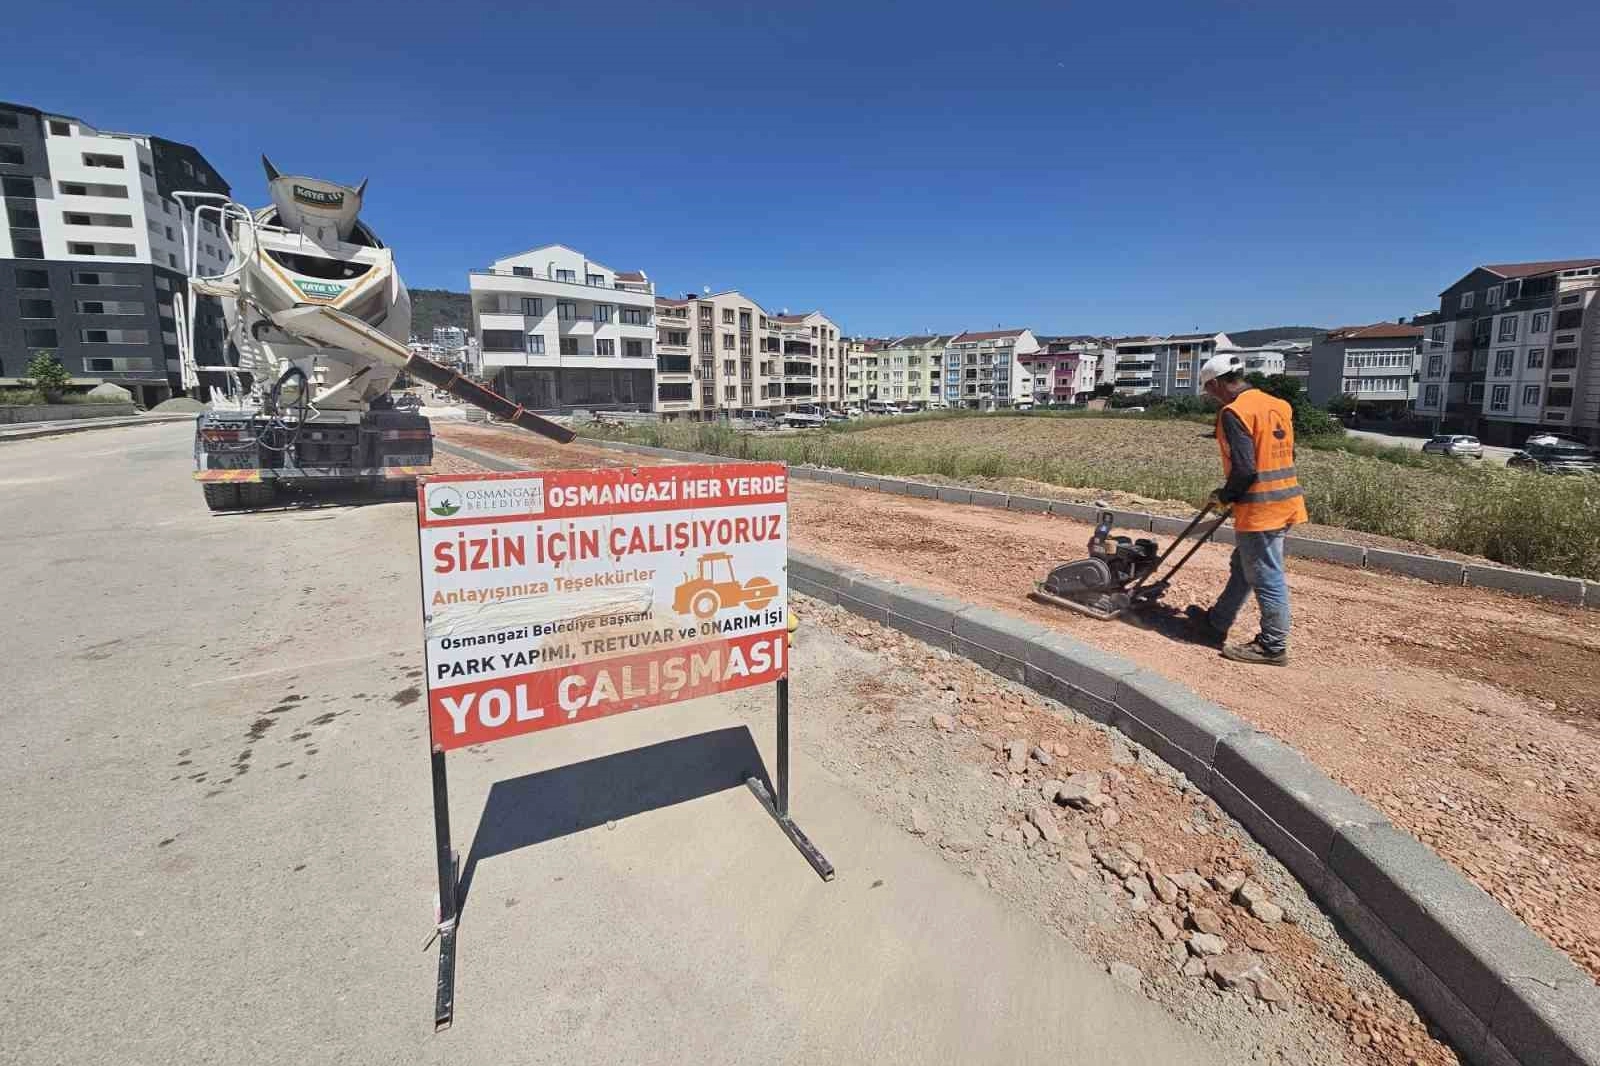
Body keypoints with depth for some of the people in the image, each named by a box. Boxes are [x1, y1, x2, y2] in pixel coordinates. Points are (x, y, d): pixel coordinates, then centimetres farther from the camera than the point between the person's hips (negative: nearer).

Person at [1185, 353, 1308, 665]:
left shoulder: (1234, 412, -16)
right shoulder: (1278, 405, 10)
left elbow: (1244, 469, -22)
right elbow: (1285, 456, 17)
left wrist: (1224, 496, -3)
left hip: (1259, 508, -9)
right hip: (1284, 499, 9)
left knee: (1266, 578, 1)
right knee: (1242, 567, 20)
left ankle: (1273, 646, 12)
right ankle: (1217, 622, 34)